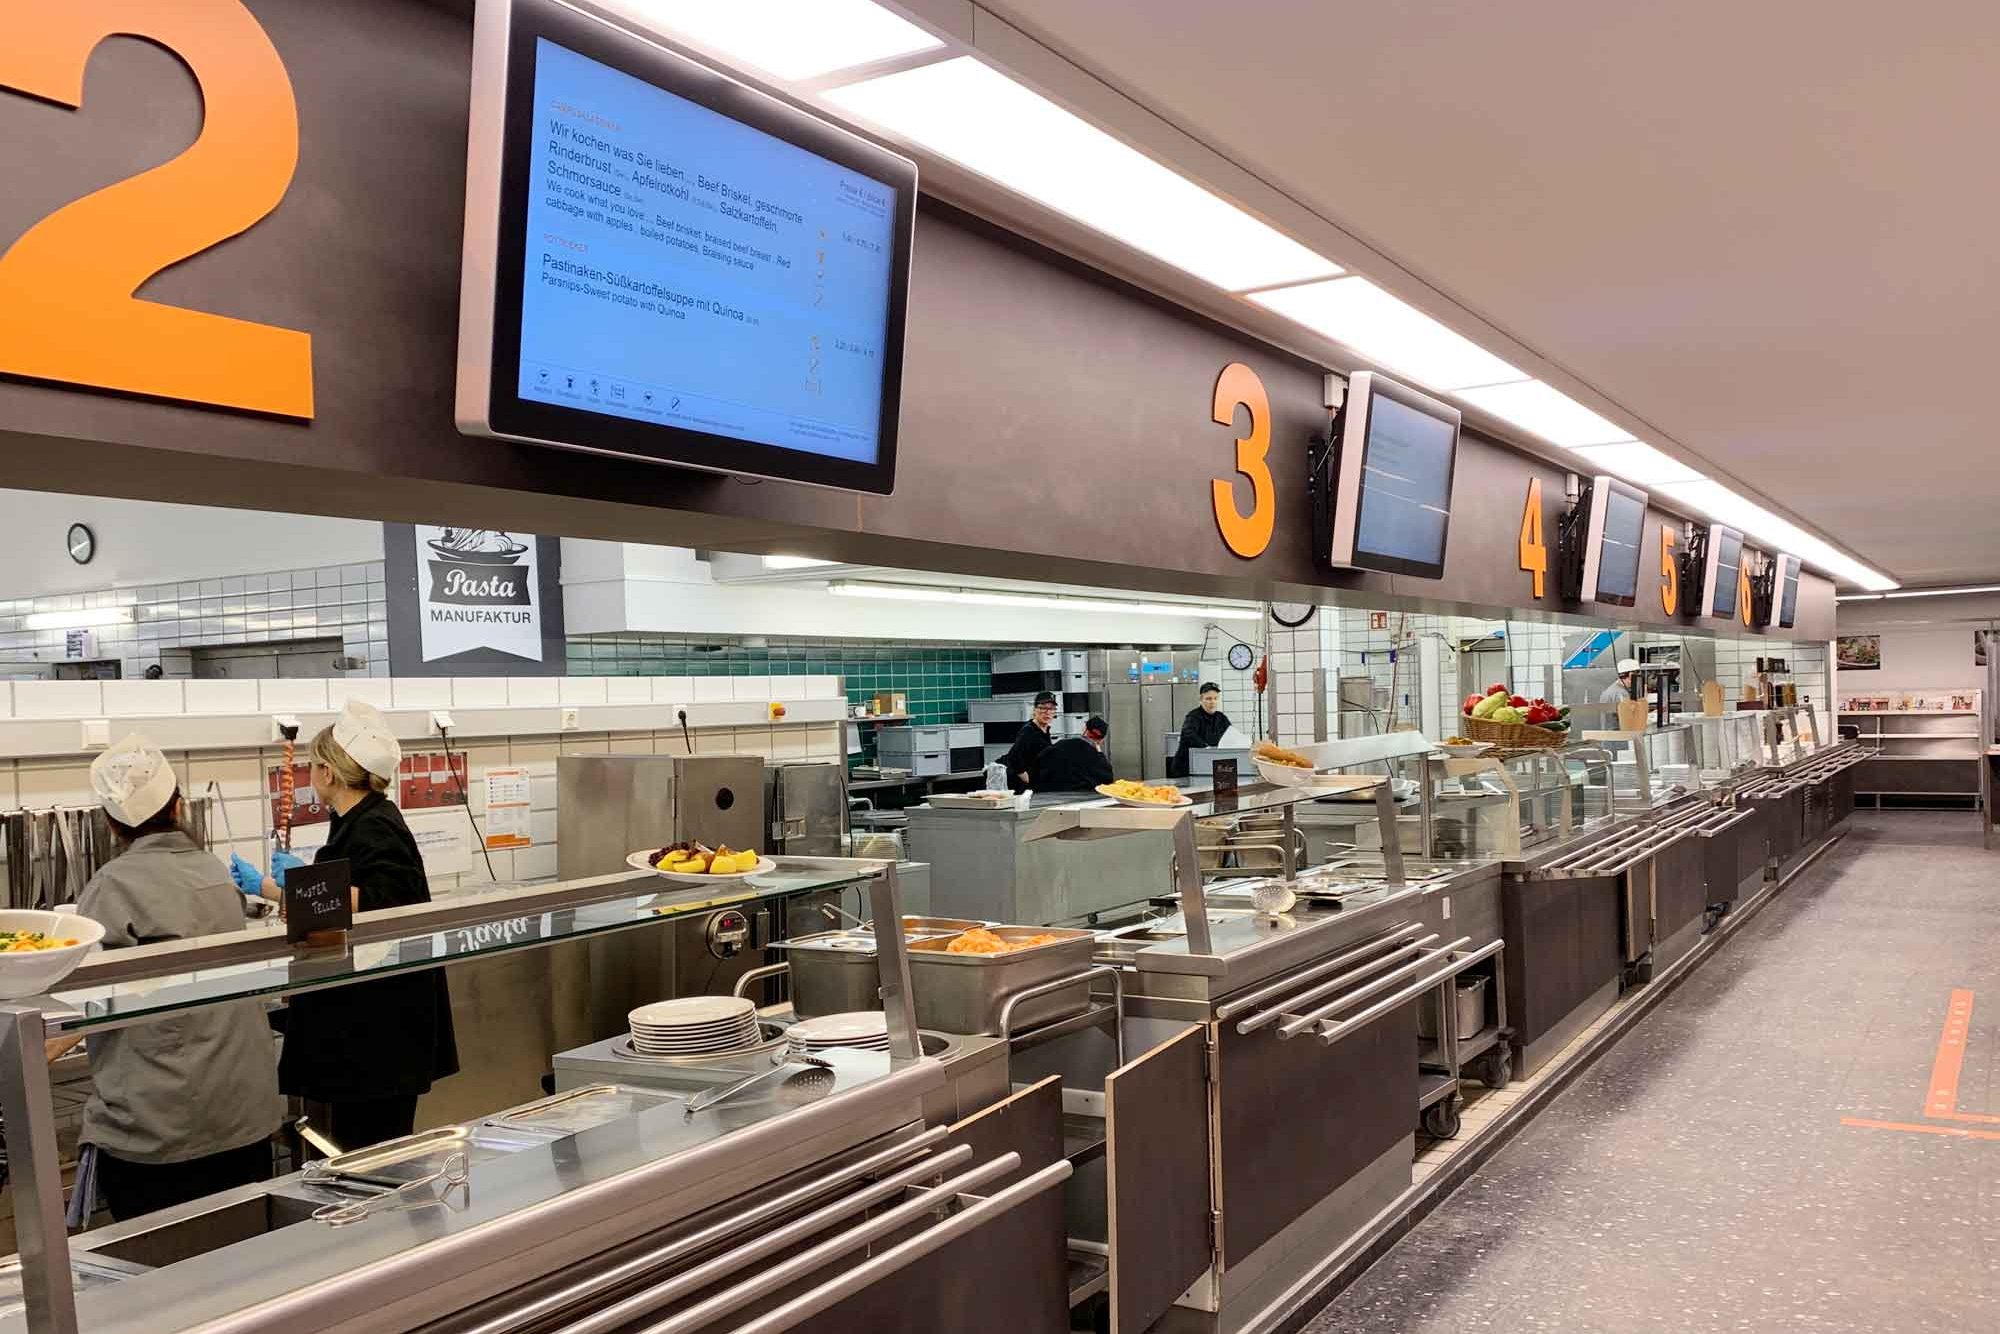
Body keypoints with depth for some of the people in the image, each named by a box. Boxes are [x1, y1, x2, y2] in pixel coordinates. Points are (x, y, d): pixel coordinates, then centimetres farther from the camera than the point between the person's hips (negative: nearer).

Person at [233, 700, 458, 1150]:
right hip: (358, 1018, 10)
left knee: (368, 1145, -7)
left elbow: (378, 906, -29)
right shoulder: (357, 824, 17)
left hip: (380, 1025, -10)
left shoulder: (374, 830, -15)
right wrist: (262, 885, 37)